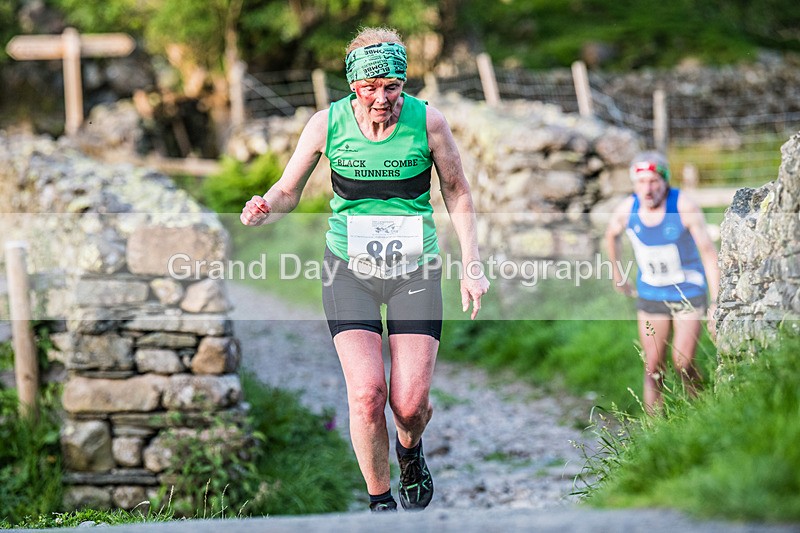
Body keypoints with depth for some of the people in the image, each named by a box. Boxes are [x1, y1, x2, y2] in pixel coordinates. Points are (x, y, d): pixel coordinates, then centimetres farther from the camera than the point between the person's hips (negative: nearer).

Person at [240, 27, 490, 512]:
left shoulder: (428, 122, -9)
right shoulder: (327, 124, -8)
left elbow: (458, 194, 4)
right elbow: (289, 191, 3)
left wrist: (473, 267, -1)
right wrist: (264, 211, -20)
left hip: (416, 271, 0)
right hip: (350, 270, 0)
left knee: (410, 404, -7)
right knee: (366, 395, -15)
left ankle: (411, 450, 31)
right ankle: (381, 504, 5)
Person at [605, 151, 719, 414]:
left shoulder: (685, 207, -22)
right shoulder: (627, 210, -12)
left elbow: (708, 252, -16)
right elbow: (611, 234, 12)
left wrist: (715, 303, -18)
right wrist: (616, 274, 20)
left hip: (689, 292, -3)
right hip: (650, 295, 3)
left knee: (683, 362, -12)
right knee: (653, 369, 1)